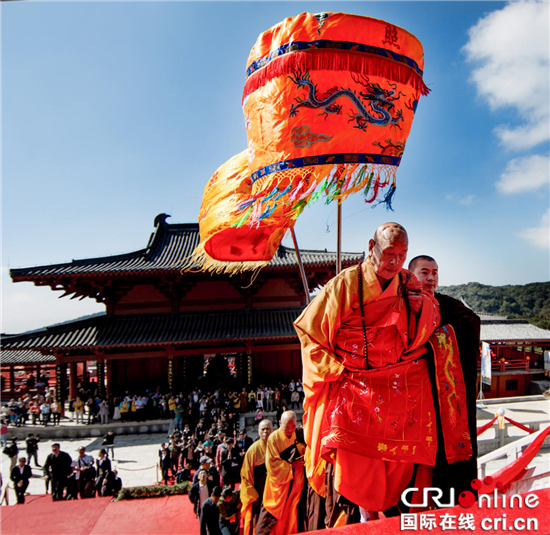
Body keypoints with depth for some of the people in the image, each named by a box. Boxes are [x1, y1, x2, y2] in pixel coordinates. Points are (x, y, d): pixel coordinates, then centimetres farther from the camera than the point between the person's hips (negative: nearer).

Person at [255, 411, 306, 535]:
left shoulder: (298, 436, 1)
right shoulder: (274, 438, -10)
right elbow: (272, 463, -12)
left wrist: (303, 459, -10)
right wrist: (291, 466, -13)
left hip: (295, 482, 3)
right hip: (279, 481, -3)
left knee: (291, 514, 6)